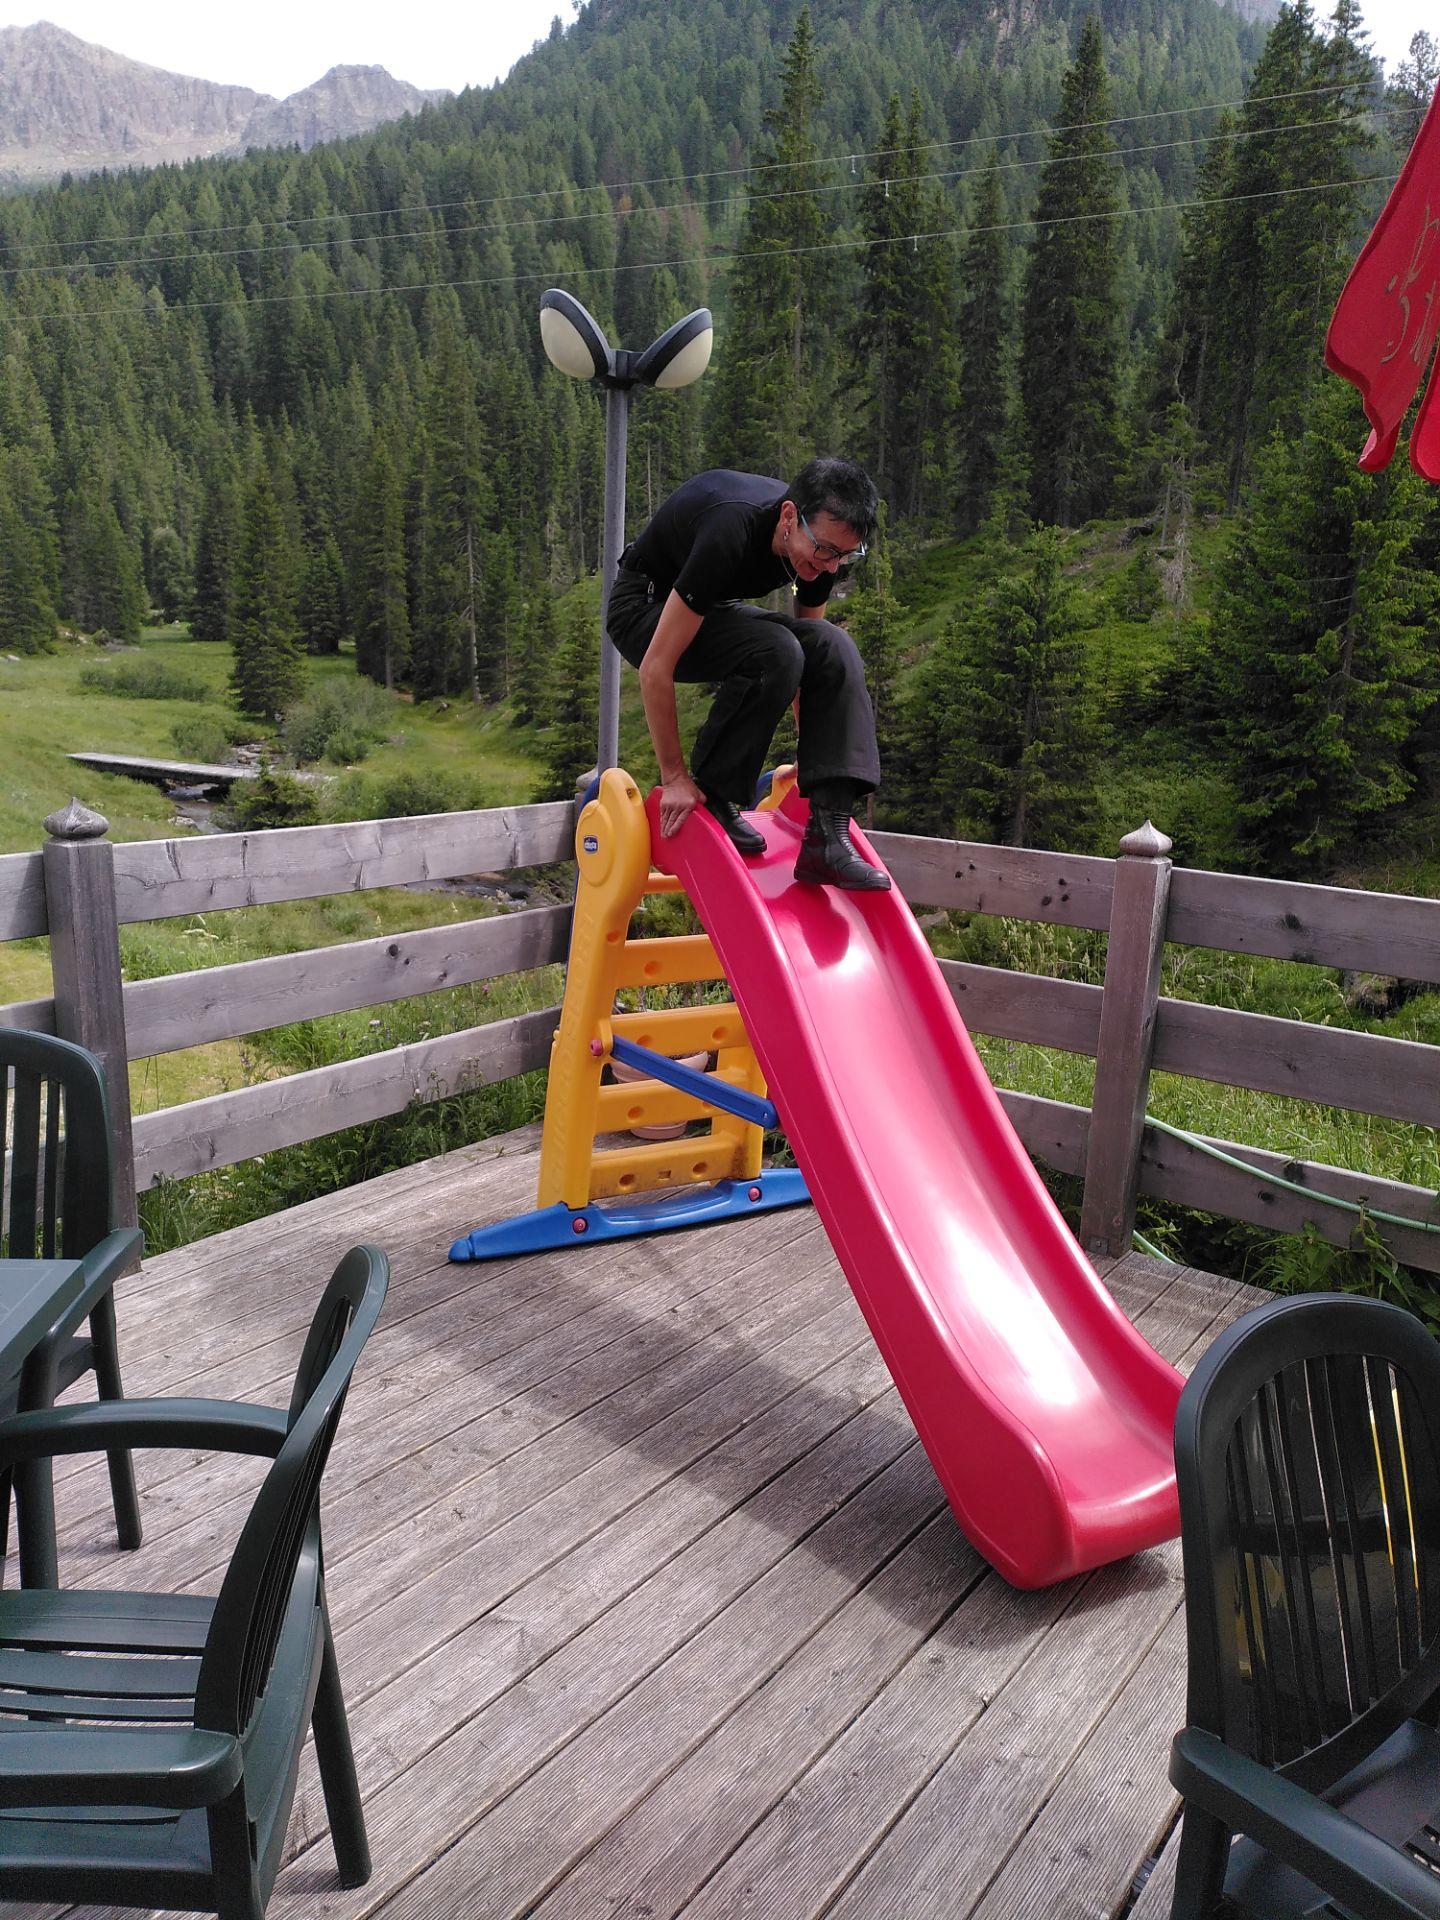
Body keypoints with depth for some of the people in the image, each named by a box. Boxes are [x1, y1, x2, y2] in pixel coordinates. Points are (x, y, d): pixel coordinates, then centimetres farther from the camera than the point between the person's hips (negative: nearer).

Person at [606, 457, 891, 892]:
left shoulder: (821, 541, -14)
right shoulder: (730, 534, -36)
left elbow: (812, 651, 1)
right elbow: (656, 665, -33)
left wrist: (818, 765, -2)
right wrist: (675, 778, -27)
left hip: (715, 609, 7)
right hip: (645, 609, -7)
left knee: (833, 648, -19)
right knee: (774, 652, -33)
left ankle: (827, 838, -24)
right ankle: (712, 798, -15)